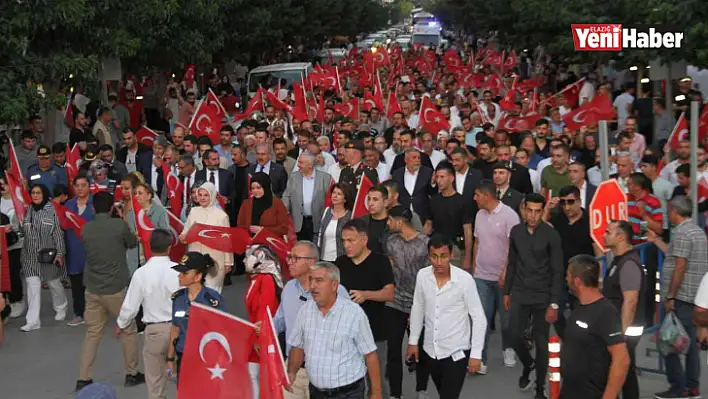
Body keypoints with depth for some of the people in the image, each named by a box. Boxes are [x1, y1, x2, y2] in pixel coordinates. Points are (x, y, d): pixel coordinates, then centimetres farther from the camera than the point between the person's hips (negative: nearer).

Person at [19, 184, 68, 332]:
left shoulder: (52, 210, -9)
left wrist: (60, 253, -10)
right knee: (32, 286, -3)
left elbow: (58, 233, -8)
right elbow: (22, 230, 13)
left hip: (48, 255, -3)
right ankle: (33, 321, -3)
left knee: (54, 283, 13)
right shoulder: (27, 211, 3)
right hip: (31, 255, 3)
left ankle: (61, 308, 40)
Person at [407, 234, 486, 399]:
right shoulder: (422, 275, -7)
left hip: (456, 352, -4)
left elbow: (479, 318, -12)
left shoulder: (465, 279, -19)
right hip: (430, 351, 4)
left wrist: (476, 353, -12)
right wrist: (413, 341, 12)